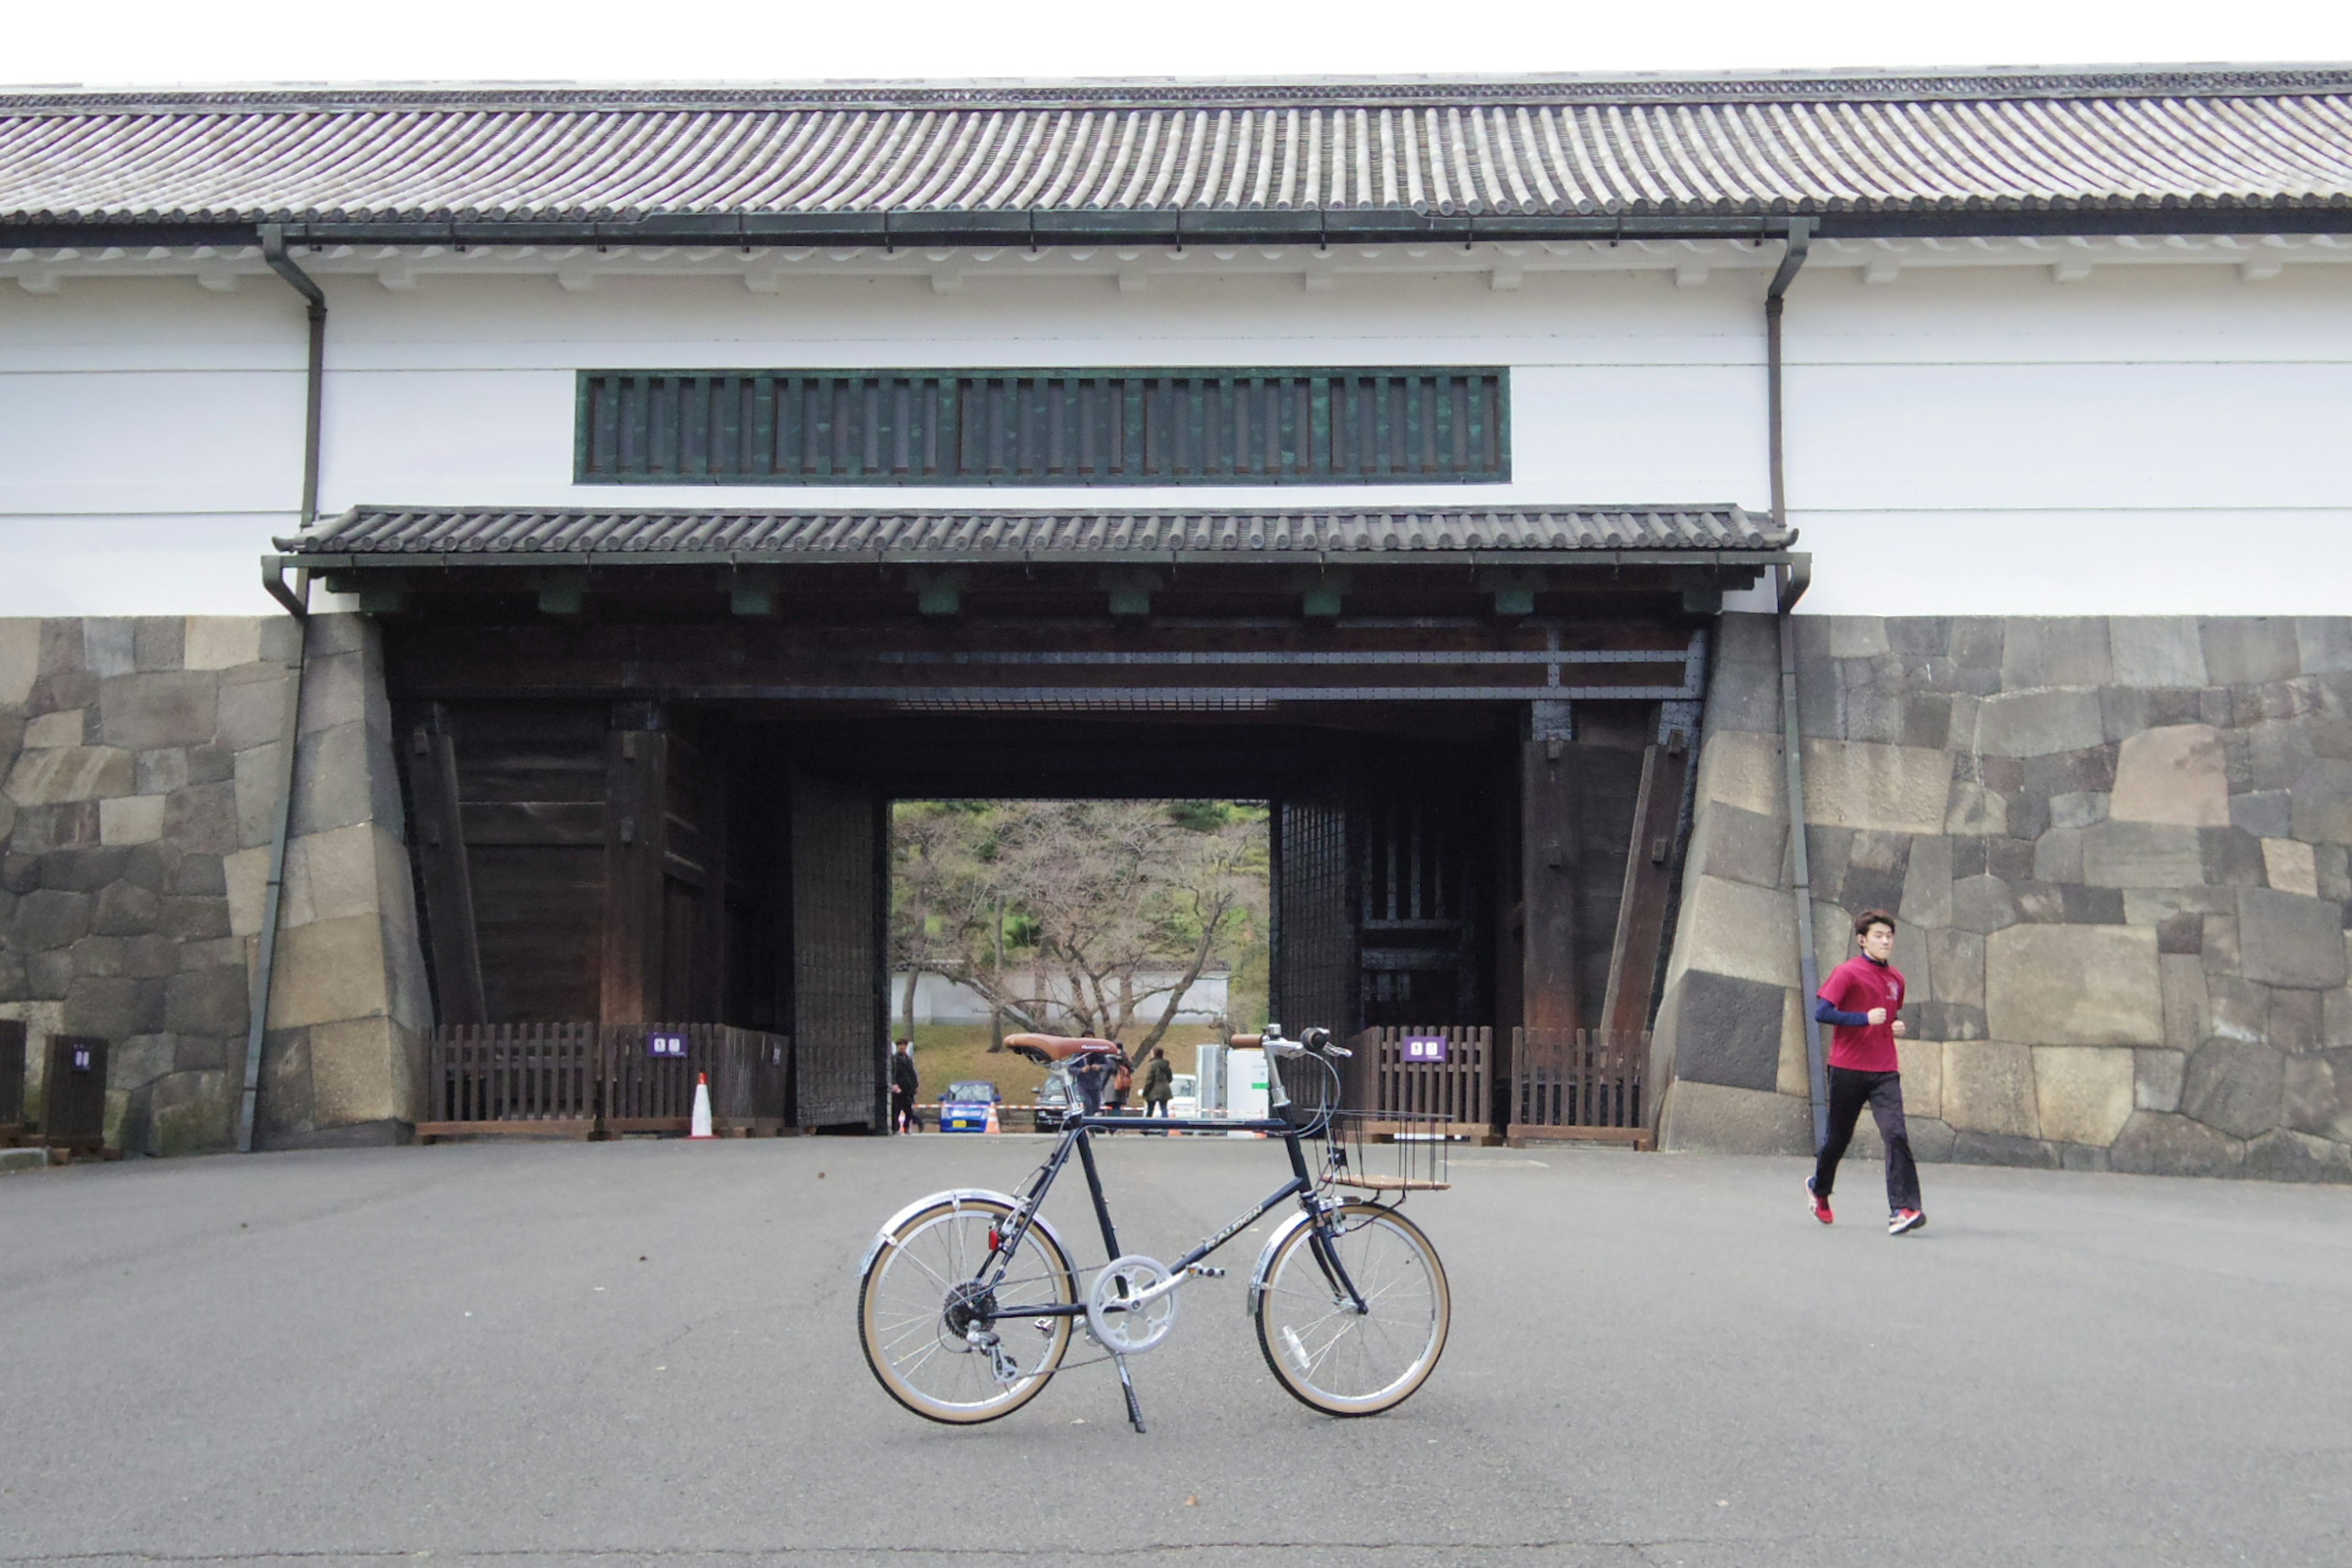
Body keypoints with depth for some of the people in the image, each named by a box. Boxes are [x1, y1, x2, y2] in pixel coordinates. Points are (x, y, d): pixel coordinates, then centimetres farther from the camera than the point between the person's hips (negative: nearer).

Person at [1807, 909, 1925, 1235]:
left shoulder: (1896, 978, 13)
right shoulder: (1847, 973, -6)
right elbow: (1821, 1012, -15)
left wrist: (1899, 1028, 7)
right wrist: (1865, 1018, -20)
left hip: (1885, 1072, 4)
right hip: (1848, 1069, -4)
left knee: (1896, 1134, -15)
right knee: (1840, 1136, 10)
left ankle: (1902, 1211, -20)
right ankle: (1819, 1188, 38)